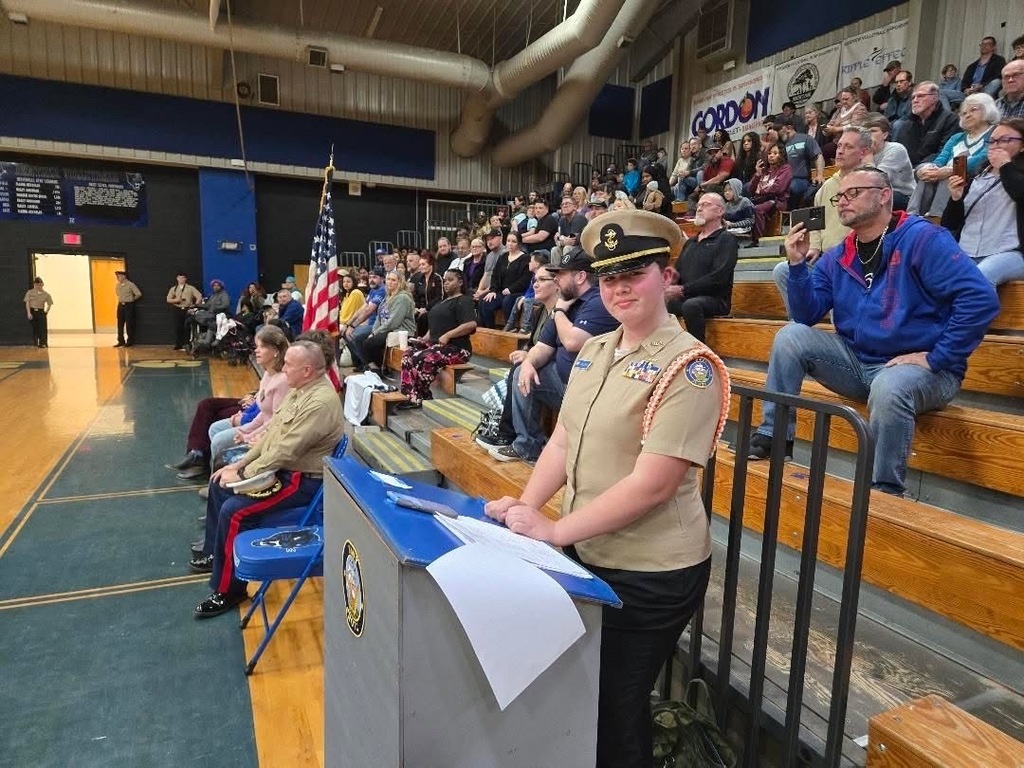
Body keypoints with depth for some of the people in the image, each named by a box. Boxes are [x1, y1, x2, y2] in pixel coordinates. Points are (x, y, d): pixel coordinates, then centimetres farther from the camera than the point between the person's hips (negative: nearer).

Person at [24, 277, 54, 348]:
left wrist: (45, 312, 4)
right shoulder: (30, 292, 1)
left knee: (42, 328, -8)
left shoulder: (45, 294, 2)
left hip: (41, 312, 0)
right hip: (32, 311, 0)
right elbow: (27, 303, -3)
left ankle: (43, 343, -4)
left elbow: (49, 304, 10)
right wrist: (28, 313, -12)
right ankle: (35, 343, 14)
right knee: (34, 328, 4)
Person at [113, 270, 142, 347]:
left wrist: (132, 299, -1)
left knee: (129, 324, -3)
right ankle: (121, 341, 15)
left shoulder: (130, 285, -11)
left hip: (129, 305, -6)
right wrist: (121, 300, 17)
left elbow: (139, 294, -13)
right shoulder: (117, 285, 8)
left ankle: (130, 341, 8)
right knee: (120, 324, 7)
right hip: (120, 305, 6)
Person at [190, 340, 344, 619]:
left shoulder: (320, 402, -28)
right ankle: (215, 553, 34)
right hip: (279, 466, 11)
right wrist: (240, 463, 7)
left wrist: (242, 476, -16)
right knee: (219, 483, 15)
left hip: (302, 480, -10)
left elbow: (285, 451, -27)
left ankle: (229, 590, -2)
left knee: (233, 511, -20)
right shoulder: (300, 389, 5)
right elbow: (272, 431, 12)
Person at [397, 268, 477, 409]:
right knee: (408, 354, -14)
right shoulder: (443, 301, 25)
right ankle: (411, 396, -18)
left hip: (456, 348, -9)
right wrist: (425, 338, 11)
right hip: (436, 344, 9)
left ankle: (419, 398, -12)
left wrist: (447, 335, -21)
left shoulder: (463, 300, -4)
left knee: (420, 359, -28)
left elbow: (471, 324, -21)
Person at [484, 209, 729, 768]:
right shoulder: (593, 352, 3)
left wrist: (554, 530, -21)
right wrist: (526, 506, -7)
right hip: (584, 556, 7)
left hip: (649, 576, -7)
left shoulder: (687, 366, -20)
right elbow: (563, 440, 6)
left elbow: (651, 486, -24)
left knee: (615, 714, 12)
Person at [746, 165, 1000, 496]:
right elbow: (807, 317, 2)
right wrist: (797, 263, -8)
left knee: (888, 388, -38)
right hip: (859, 362, 6)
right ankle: (774, 435, -5)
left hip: (923, 369, -5)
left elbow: (980, 298, -20)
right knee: (790, 336, -9)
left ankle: (886, 492, -18)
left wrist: (936, 358, -19)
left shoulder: (922, 239, -11)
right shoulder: (836, 258, 8)